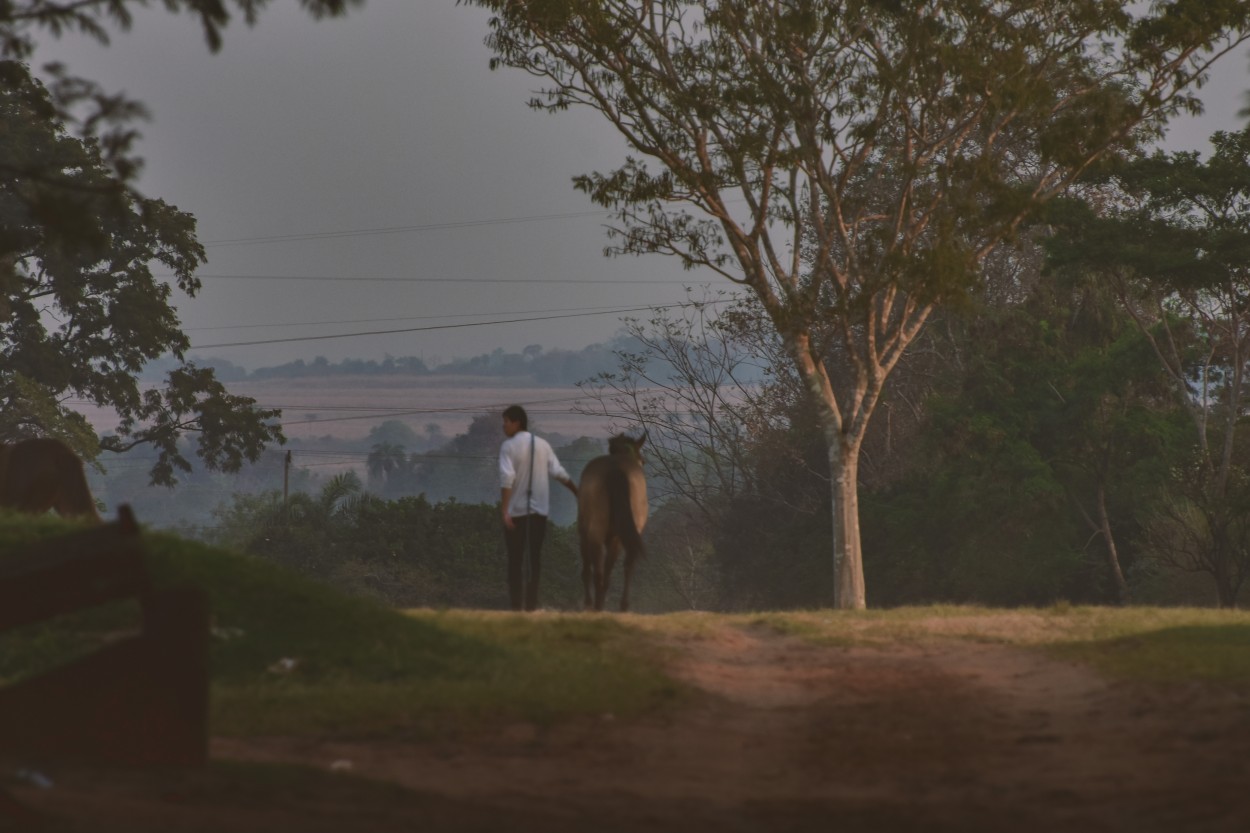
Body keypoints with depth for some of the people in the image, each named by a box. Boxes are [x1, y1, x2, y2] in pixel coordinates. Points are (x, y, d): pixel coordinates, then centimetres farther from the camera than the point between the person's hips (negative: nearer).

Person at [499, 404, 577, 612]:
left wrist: (505, 511, -21)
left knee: (515, 558, 3)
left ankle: (516, 604, -1)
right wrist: (578, 492, 15)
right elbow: (558, 472, 4)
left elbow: (507, 478, -18)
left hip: (516, 510, -4)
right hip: (539, 509, 4)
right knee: (535, 557, 9)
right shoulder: (543, 445, 6)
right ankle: (531, 603, 7)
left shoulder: (509, 446, -8)